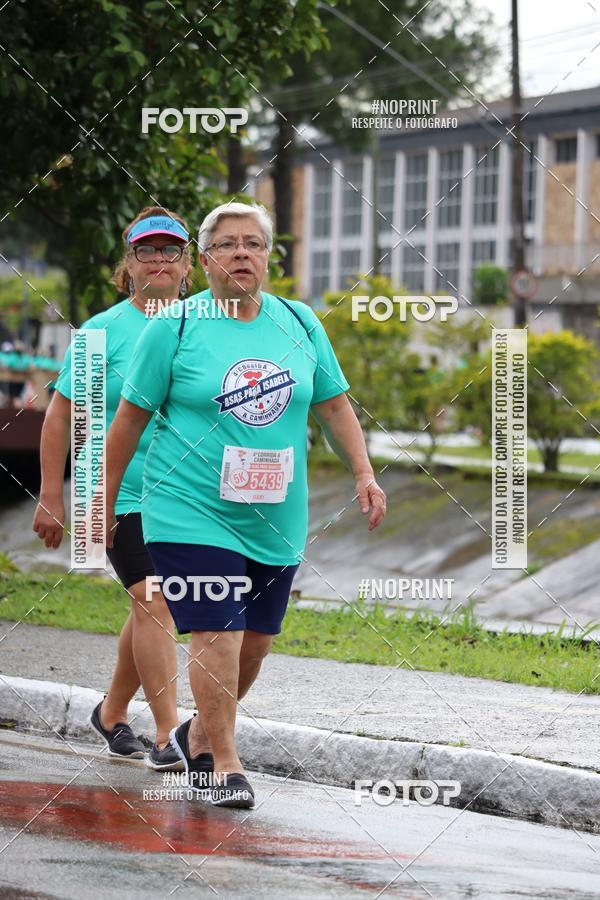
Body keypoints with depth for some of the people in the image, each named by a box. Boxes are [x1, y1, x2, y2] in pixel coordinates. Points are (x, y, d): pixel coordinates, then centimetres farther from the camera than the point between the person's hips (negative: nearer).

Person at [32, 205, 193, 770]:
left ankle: (112, 713, 30)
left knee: (151, 609, 11)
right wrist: (50, 499, -1)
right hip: (124, 492, -4)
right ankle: (168, 736, -15)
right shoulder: (104, 332, -2)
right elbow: (59, 416, 2)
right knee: (153, 602, -15)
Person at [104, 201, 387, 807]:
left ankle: (198, 735, 32)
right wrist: (106, 499, 3)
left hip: (276, 520, 5)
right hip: (193, 510, -5)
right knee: (217, 634, -13)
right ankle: (224, 764, -3)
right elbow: (131, 416, 1)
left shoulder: (299, 324, 8)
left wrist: (363, 473, 7)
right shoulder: (175, 327, -4)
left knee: (255, 642, 9)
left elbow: (333, 404, 16)